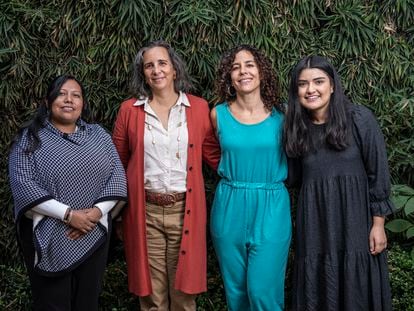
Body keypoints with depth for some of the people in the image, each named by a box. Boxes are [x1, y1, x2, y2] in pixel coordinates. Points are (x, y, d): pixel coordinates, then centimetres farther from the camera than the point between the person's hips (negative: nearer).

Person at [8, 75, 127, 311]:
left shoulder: (99, 135, 9)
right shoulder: (29, 139, -2)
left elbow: (117, 176, 3)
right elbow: (22, 184, -13)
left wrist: (97, 211, -14)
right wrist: (68, 214, -19)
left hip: (95, 235, 3)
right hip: (47, 237, -3)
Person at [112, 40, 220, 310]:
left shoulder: (199, 108, 3)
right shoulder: (129, 110, 3)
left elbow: (214, 154, 8)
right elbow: (117, 162, 10)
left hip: (185, 211, 0)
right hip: (145, 212, 0)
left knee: (183, 289, 9)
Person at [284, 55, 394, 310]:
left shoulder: (360, 118, -7)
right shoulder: (298, 127, 4)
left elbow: (378, 173, -5)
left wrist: (378, 224, -7)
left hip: (355, 218, -3)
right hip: (315, 223, 3)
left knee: (356, 289, 5)